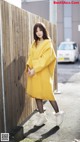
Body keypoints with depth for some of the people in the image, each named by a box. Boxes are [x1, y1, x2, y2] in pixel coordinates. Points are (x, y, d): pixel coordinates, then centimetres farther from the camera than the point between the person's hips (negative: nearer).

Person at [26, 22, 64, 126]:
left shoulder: (48, 44, -7)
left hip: (43, 72, -6)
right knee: (37, 94, 7)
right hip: (33, 72, 6)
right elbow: (31, 56, 11)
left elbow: (45, 59, -15)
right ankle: (42, 116, 17)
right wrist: (29, 67, -6)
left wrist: (35, 69, -20)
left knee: (47, 93, 0)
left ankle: (58, 113, 20)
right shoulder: (34, 44, 13)